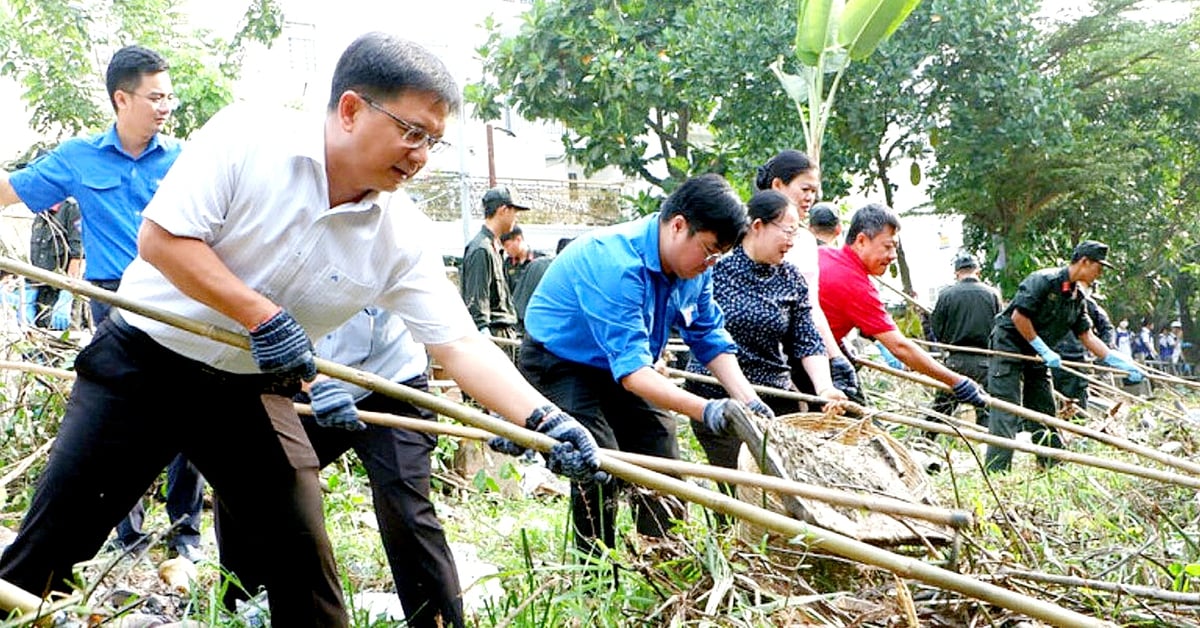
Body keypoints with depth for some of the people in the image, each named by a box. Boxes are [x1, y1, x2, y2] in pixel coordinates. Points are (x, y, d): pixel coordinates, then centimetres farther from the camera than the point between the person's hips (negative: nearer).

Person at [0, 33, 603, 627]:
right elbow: (160, 237, -22)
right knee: (55, 535, 1)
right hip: (144, 361, -3)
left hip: (250, 387, 3)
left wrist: (545, 419, -27)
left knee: (303, 553, 1)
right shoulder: (248, 136, -19)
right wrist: (263, 316, -27)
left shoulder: (403, 236, -10)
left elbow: (461, 345, -14)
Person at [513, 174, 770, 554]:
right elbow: (631, 368, -41)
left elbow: (711, 339, -1)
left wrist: (748, 401, -16)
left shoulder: (694, 267, -8)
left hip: (624, 366, 8)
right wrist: (704, 410, -50)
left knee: (663, 464, 3)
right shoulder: (616, 264, -36)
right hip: (559, 364, -8)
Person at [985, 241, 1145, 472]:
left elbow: (1087, 335, 11)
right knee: (1006, 415, -13)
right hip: (1009, 347, -9)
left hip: (1035, 356, 9)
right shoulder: (1044, 280, -17)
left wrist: (1121, 363, 3)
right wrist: (1045, 351, -16)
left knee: (1045, 413, 10)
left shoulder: (1077, 297, 9)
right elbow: (1018, 316, -21)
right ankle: (996, 472, -14)